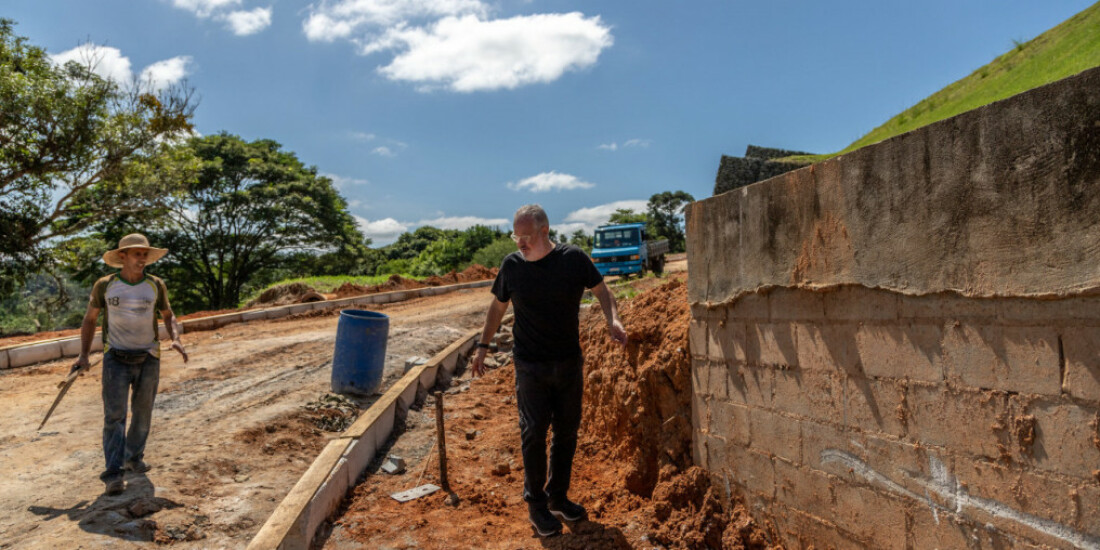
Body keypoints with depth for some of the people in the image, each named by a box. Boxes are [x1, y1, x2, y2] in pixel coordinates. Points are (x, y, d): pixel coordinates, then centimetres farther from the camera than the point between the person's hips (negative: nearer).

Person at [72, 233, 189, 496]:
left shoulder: (156, 286, 0)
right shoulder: (104, 285, -3)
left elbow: (168, 316, 12)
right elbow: (90, 320, 8)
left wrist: (176, 339, -8)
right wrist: (83, 355, 0)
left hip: (148, 359, 2)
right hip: (116, 359, -2)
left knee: (142, 412, 12)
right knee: (114, 415, -9)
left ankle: (133, 458, 32)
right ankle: (114, 475, -11)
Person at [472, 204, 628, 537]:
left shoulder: (574, 258, -7)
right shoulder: (512, 265, -5)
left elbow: (601, 290, 4)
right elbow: (498, 306, 8)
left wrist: (612, 319, -14)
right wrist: (483, 346, 7)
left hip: (570, 363, 2)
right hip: (530, 366, -1)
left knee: (567, 431, 11)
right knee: (534, 432, 0)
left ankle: (558, 497, 28)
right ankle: (536, 505, 16)